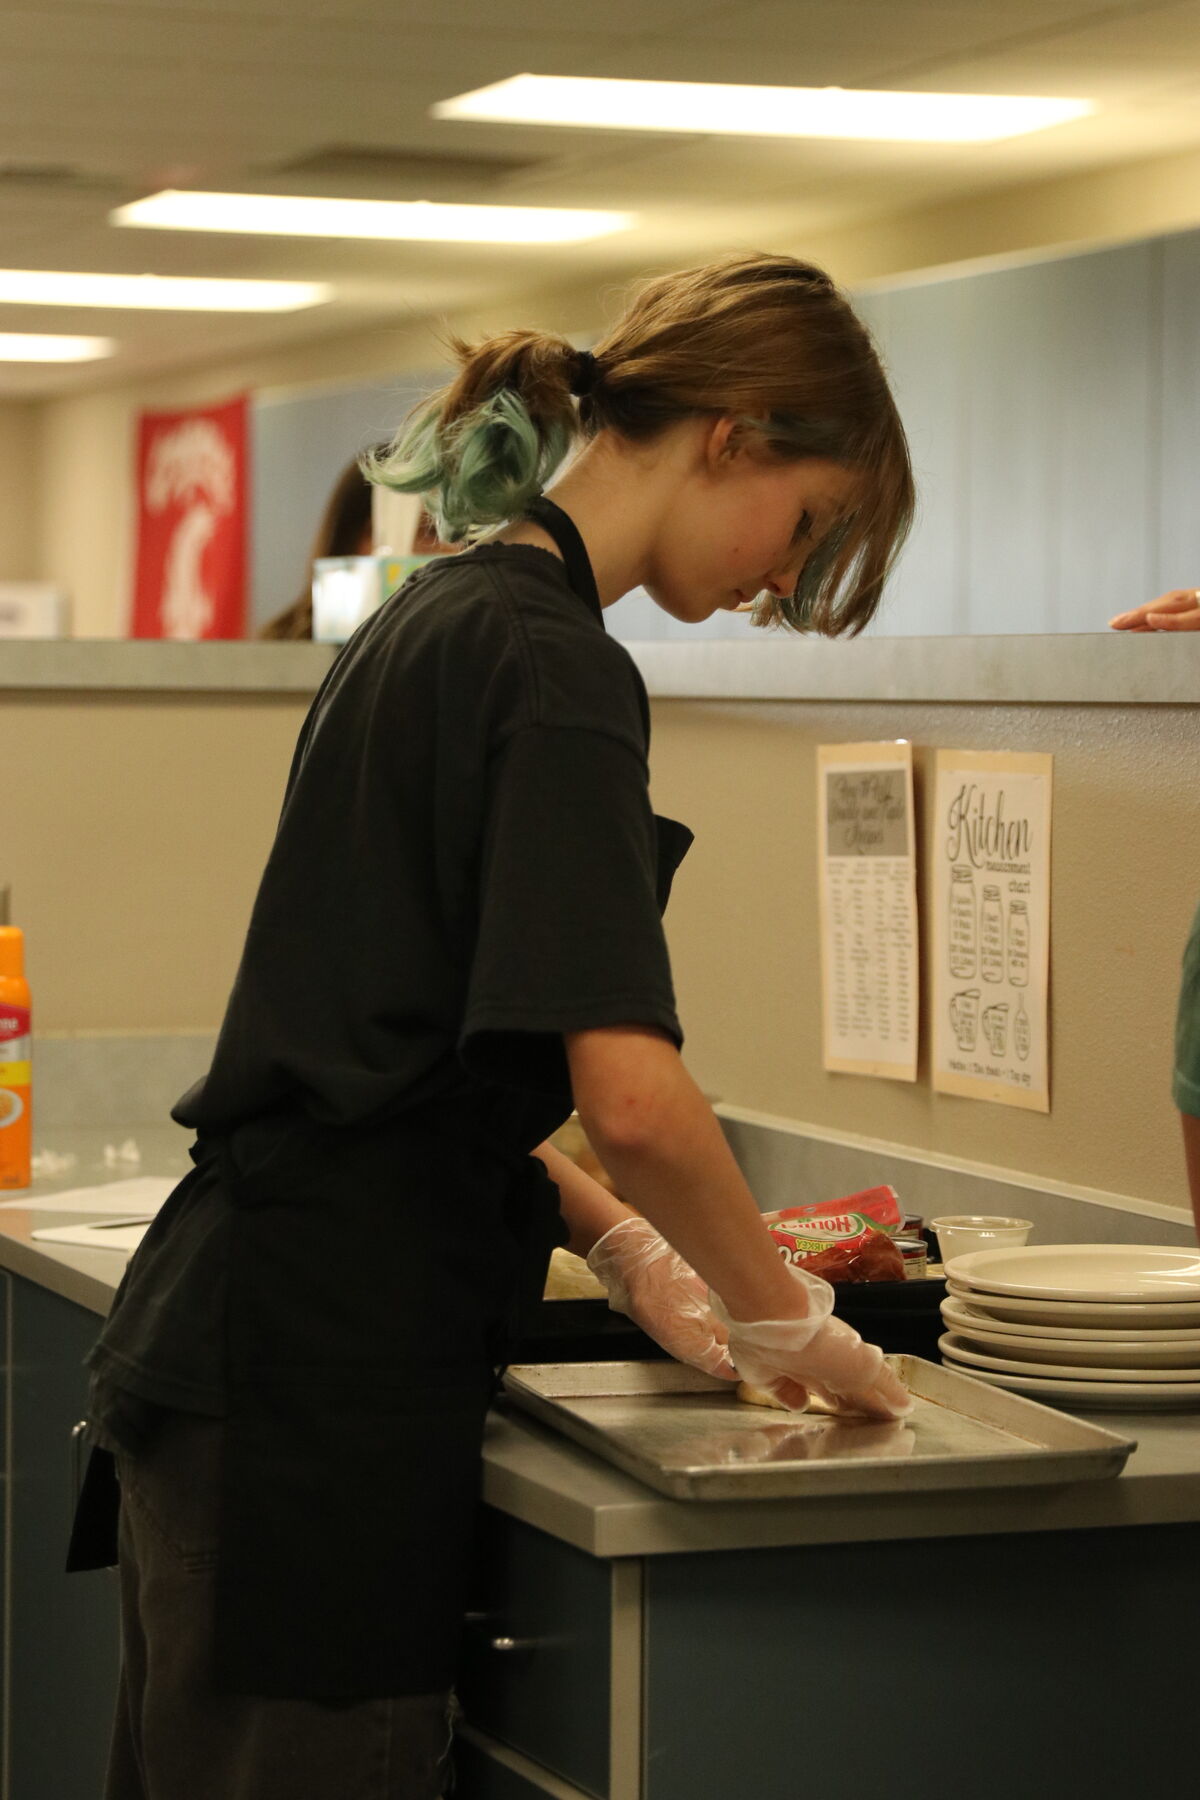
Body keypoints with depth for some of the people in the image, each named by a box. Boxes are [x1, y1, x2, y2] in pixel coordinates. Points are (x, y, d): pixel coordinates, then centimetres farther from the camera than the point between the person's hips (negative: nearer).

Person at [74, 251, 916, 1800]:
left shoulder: (439, 617, 16)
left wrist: (623, 1249, 16)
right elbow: (629, 1093, -22)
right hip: (325, 1377, -10)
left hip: (232, 1337, 10)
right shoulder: (555, 668, -14)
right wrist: (786, 1324, -7)